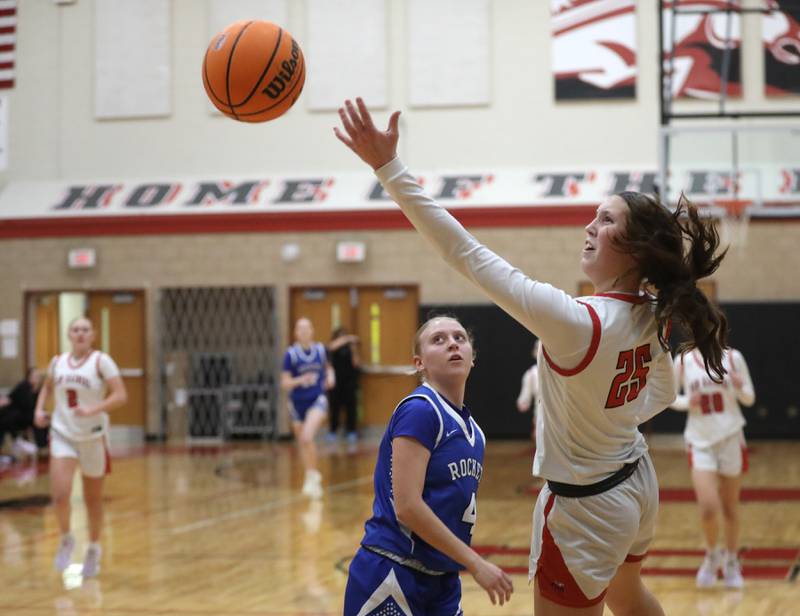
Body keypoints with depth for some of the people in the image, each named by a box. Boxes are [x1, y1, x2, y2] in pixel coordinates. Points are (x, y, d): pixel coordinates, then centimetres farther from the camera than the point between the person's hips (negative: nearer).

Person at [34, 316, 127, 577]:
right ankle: (66, 539, 13)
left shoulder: (101, 361, -10)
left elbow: (121, 396, -18)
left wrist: (93, 410, -31)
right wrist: (40, 409, 7)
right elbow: (48, 387, 25)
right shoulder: (58, 362, 4)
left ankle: (94, 548, 32)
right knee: (60, 495, -14)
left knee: (93, 499, 11)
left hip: (93, 436, -2)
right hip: (63, 434, 2)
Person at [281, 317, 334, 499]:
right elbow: (285, 383, -9)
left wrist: (330, 377, 0)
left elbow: (328, 367, 20)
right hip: (297, 402, 1)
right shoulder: (291, 354, -9)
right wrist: (301, 380, -26)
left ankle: (312, 476, -12)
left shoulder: (321, 350, -2)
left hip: (317, 400, -1)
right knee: (302, 442, 14)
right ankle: (313, 477, 35)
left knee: (307, 436, -25)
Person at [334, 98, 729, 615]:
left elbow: (467, 254, -33)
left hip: (584, 505, -9)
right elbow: (663, 395, 13)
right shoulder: (651, 317, -6)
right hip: (636, 486, 9)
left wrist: (388, 167, -33)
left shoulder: (575, 320, -30)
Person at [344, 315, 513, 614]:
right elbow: (407, 506, -20)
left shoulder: (472, 432, 11)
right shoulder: (419, 410, -13)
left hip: (441, 581, 8)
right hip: (391, 578, -8)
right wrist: (476, 564, -17)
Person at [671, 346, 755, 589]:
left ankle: (732, 562, 29)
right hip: (700, 441, 0)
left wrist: (739, 388, -19)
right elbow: (670, 396, 10)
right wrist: (688, 402, -12)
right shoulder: (684, 361, -3)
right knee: (708, 508, -12)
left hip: (730, 439, 0)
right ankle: (712, 555, 15)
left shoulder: (732, 357, -4)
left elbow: (749, 399, 3)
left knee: (730, 508, 10)